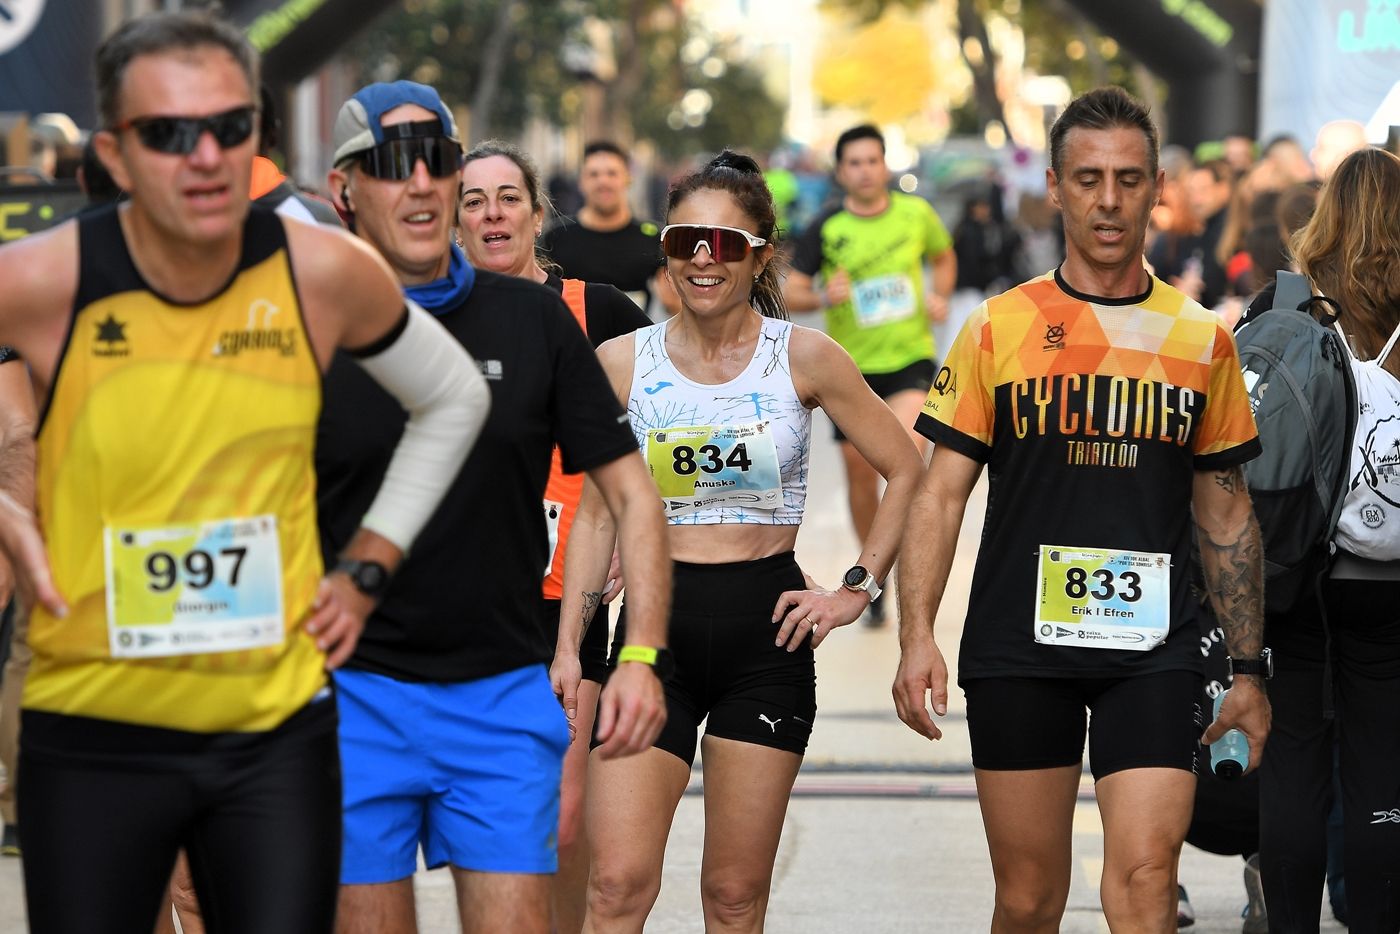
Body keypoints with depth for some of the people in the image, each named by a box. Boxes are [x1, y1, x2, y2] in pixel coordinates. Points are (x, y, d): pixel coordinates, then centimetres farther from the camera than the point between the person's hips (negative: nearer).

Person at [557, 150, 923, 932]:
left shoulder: (803, 357, -1)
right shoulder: (624, 362, 2)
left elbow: (907, 471, 6)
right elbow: (596, 515, 8)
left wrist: (857, 590, 0)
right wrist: (568, 647, 2)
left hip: (766, 634, 0)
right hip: (655, 629, 1)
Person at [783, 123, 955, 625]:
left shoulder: (916, 213, 0)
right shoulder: (825, 228, -5)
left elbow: (944, 256, 20)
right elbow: (790, 293, -4)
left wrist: (940, 296, 2)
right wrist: (823, 298, -24)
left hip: (910, 359, -1)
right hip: (851, 365, 1)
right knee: (860, 472, 8)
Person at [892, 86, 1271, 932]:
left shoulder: (1203, 340, 6)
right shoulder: (998, 329, 2)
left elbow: (1227, 514, 13)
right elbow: (942, 492, 2)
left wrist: (1250, 668, 11)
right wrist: (918, 635, -10)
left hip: (1153, 654, 0)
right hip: (1018, 647, 0)